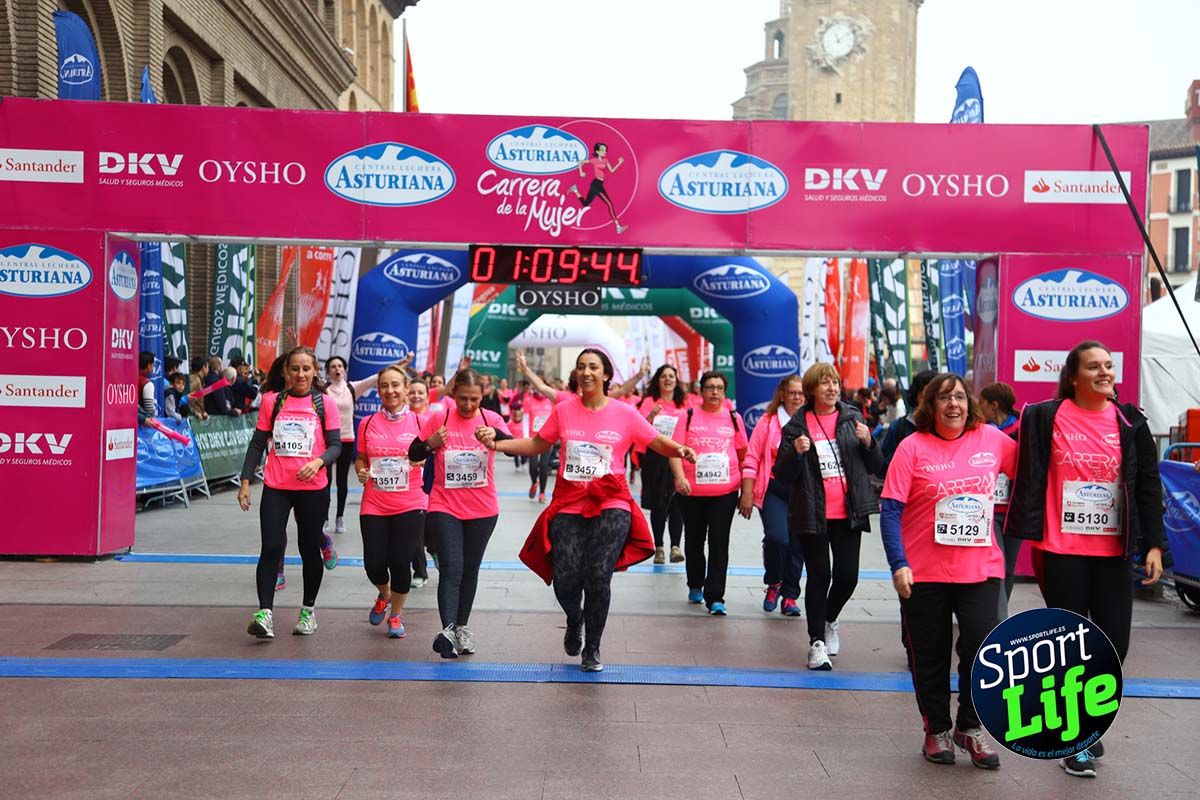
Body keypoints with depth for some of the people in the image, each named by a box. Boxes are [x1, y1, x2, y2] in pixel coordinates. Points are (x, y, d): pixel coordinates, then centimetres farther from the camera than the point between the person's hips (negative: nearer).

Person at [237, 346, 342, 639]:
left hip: (313, 489, 0)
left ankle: (308, 610, 25)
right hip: (275, 488, 0)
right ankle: (264, 614, -9)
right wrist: (245, 481, 1)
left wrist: (318, 462, -22)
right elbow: (258, 443, 7)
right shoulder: (272, 401, 5)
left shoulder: (325, 404, 1)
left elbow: (335, 445, -1)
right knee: (271, 548, -10)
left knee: (309, 549, 10)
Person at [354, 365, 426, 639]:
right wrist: (361, 471, -5)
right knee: (374, 563, -2)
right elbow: (360, 458, 15)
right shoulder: (368, 424, 4)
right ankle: (384, 596, 36)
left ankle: (396, 614, 24)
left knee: (400, 562, -4)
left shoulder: (419, 422, -1)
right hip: (374, 506, 2)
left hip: (410, 506, -2)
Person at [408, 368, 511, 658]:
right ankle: (448, 630, -22)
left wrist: (495, 435, -40)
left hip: (482, 509, 2)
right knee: (451, 568, -14)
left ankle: (461, 626, 27)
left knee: (470, 569, 13)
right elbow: (413, 455, 4)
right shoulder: (438, 419, -2)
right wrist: (430, 443, -17)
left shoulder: (491, 419, -2)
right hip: (445, 507, -2)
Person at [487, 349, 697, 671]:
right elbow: (536, 445, 15)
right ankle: (575, 622, 32)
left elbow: (658, 442, 5)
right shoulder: (563, 411, 6)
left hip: (610, 504, -1)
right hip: (569, 505, 1)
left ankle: (592, 649, 13)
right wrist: (496, 443, 4)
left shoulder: (624, 414, 2)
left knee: (598, 576, -9)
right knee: (565, 578, -6)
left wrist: (680, 449, -16)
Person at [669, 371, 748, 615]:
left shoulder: (734, 418, 7)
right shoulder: (689, 417, 2)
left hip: (725, 492, 0)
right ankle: (695, 587, 35)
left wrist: (746, 487, 12)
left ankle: (715, 598, -3)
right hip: (692, 492, 1)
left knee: (719, 544, -5)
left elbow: (743, 454, 13)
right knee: (693, 540, 15)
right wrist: (680, 476, -20)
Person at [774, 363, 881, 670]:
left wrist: (868, 442, -11)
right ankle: (817, 642, 14)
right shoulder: (796, 426, -1)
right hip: (812, 515, -2)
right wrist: (796, 452, -20)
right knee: (819, 576, 1)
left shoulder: (852, 419, 5)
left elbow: (874, 466, 8)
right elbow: (782, 475, -2)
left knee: (847, 576, 3)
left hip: (849, 514, 2)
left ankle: (829, 620, 33)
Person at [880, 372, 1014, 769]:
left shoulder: (992, 439, 2)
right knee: (930, 657, 9)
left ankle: (969, 726, 14)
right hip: (924, 572, -1)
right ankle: (937, 730, 30)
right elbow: (891, 510, -10)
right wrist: (899, 564, -17)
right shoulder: (913, 447, -6)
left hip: (981, 568, 2)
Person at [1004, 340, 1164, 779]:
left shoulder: (1131, 423, 5)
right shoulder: (1045, 418, -4)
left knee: (1114, 642, 4)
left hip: (1115, 551, 3)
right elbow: (1029, 478, -1)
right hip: (1062, 550, -3)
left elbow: (1149, 487, 6)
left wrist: (1153, 544, 1)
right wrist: (1028, 536, -5)